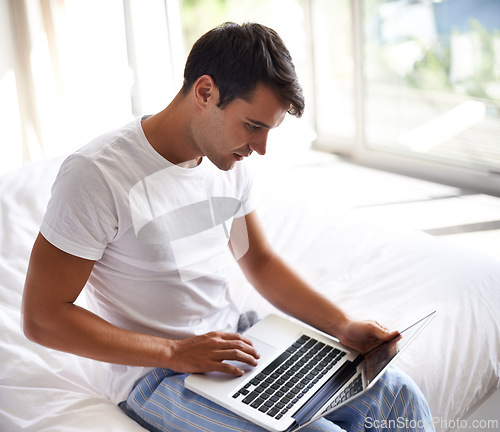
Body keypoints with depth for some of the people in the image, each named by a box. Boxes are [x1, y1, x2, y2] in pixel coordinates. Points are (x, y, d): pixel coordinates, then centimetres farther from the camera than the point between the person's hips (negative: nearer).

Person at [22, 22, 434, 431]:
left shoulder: (229, 162, 2)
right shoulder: (97, 174, -21)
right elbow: (42, 317, -17)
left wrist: (343, 325, 0)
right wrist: (175, 352, -22)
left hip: (237, 343, 7)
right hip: (158, 374, -6)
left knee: (398, 395, -6)